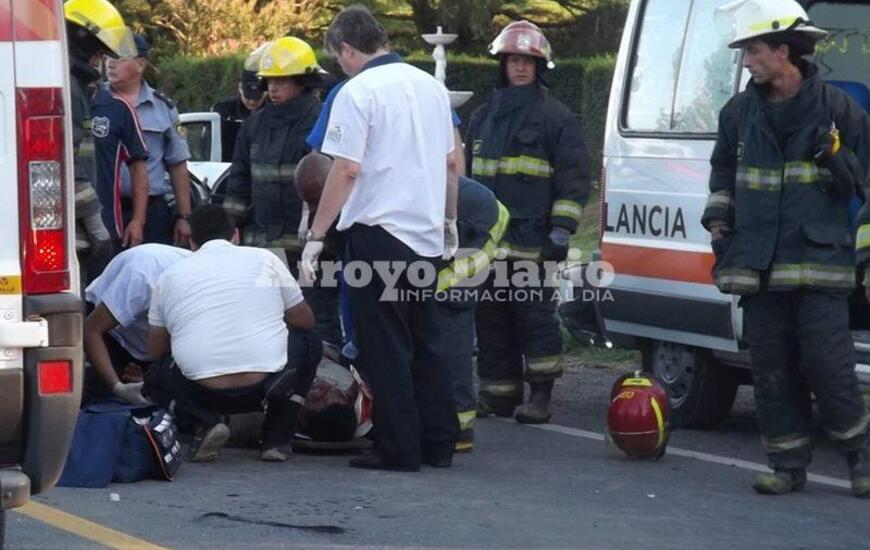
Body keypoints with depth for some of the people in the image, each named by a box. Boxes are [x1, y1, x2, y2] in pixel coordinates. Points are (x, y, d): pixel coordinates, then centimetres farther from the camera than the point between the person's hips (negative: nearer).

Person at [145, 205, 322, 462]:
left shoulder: (170, 276, 15)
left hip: (203, 394, 1)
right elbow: (305, 321, 20)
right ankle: (276, 437, 13)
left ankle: (206, 421, 2)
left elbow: (155, 350, 22)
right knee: (309, 342, 30)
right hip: (268, 382, -1)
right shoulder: (264, 259, 12)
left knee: (155, 378, 33)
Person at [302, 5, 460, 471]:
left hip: (378, 232, -7)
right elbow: (450, 161, 19)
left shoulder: (358, 92, -11)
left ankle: (399, 449, -1)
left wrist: (315, 235, -12)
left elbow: (346, 170, -16)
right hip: (425, 235, 7)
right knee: (422, 344, 15)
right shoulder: (430, 86, 11)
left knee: (385, 348, -1)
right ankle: (438, 444, 17)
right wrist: (449, 218, 31)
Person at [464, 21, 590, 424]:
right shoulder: (483, 117, 20)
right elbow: (466, 174, 28)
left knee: (534, 314, -9)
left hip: (533, 238, -6)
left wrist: (562, 228, -11)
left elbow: (574, 178, -3)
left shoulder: (556, 117, 1)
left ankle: (541, 395, -6)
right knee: (491, 317, 7)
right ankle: (498, 393, 13)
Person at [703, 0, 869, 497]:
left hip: (819, 264, -4)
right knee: (772, 373, 4)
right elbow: (723, 170, 27)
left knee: (828, 365, -9)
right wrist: (719, 221, 16)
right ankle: (788, 465, 13)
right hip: (758, 265, 4)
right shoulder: (740, 112, 11)